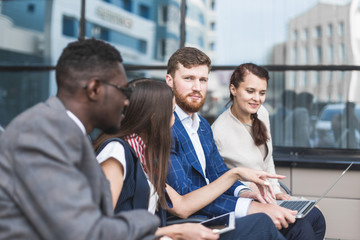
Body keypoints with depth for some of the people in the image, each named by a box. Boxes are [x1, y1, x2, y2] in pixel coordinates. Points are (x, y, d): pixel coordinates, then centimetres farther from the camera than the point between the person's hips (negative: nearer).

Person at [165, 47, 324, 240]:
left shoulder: (203, 126, 18)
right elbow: (182, 193, -19)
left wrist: (241, 192, -1)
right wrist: (249, 207, -24)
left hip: (215, 216, 8)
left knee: (294, 221, -11)